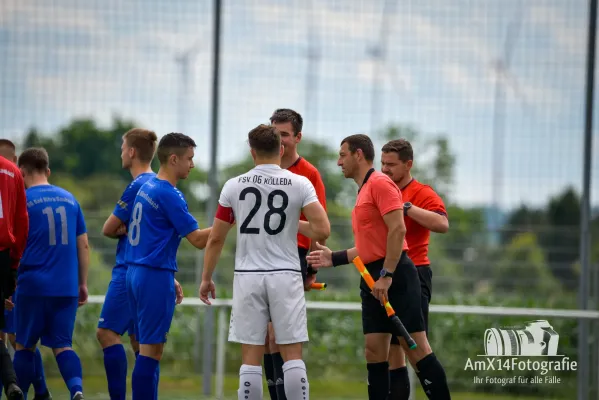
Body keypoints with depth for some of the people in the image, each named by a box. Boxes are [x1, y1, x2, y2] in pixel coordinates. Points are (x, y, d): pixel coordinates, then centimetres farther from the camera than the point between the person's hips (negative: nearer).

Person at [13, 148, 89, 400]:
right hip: (67, 287, 3)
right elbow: (83, 245, 11)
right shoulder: (69, 199, 10)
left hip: (33, 285, -3)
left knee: (24, 345, 11)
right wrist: (83, 283, 18)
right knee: (62, 345, 5)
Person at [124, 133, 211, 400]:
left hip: (136, 272, 9)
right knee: (151, 350, -7)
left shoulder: (147, 188, 14)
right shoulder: (169, 195, -14)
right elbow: (198, 239, -14)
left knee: (147, 347, 11)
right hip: (155, 277, -9)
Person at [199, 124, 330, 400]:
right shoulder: (300, 184, -2)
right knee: (292, 355, 3)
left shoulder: (234, 186, 2)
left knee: (251, 358, 3)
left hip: (248, 276, 1)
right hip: (286, 276, -1)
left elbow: (215, 238, 6)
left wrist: (206, 278, 17)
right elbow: (322, 231, -11)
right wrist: (298, 227, 11)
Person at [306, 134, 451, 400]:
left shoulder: (380, 183, -8)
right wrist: (334, 258, 21)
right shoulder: (364, 191, 21)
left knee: (415, 348, -10)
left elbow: (397, 230, -18)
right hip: (373, 280, 10)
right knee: (374, 352, 5)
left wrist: (386, 275, -22)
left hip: (395, 278, -10)